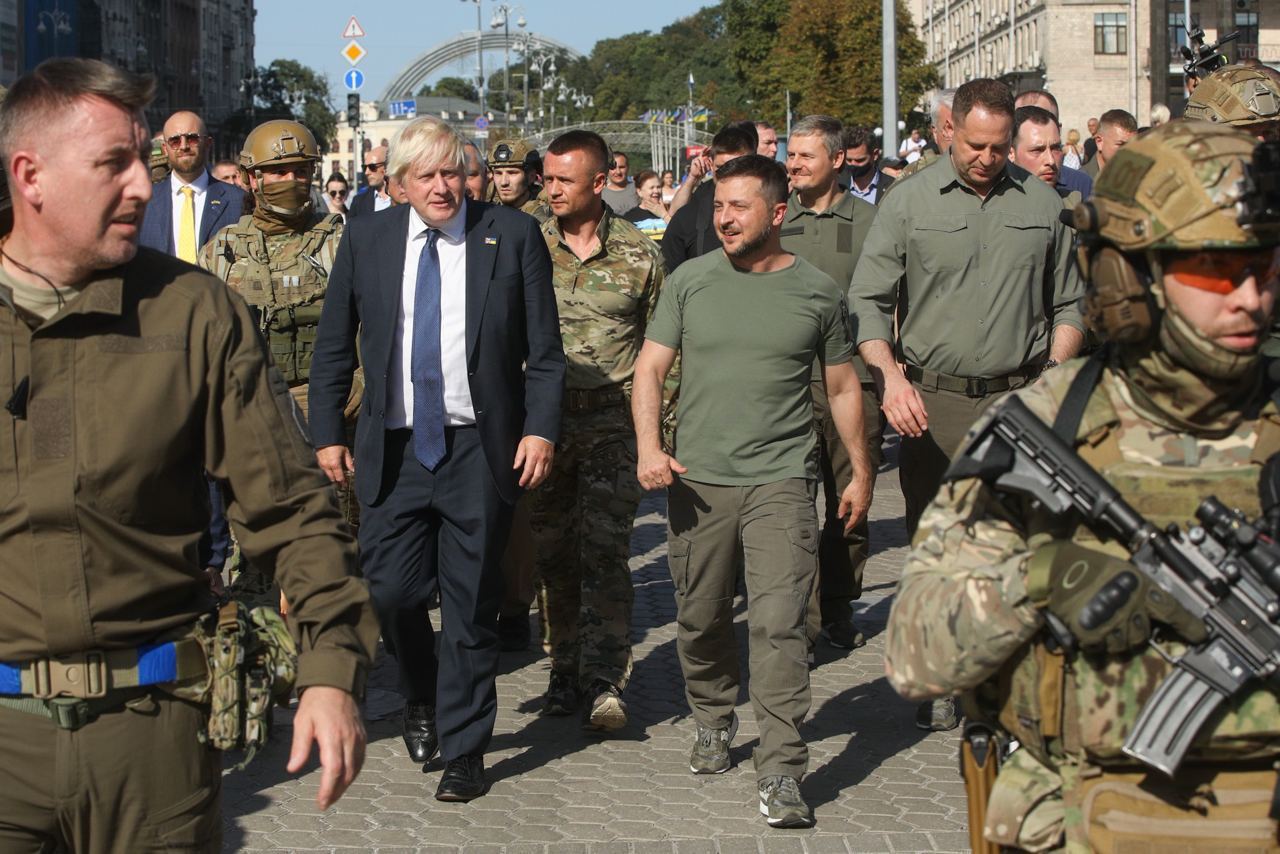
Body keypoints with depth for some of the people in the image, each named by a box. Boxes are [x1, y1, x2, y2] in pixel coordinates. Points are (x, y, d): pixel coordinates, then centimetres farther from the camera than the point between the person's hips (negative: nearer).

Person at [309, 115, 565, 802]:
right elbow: (333, 349, 10)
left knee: (470, 604, 4)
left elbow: (544, 349, 1)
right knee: (389, 589, -2)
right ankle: (422, 699, 29)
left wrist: (541, 429, -9)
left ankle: (463, 749, 17)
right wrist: (328, 433, 3)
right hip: (393, 448, 2)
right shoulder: (365, 239, 6)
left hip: (480, 450, -1)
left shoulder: (513, 236, 1)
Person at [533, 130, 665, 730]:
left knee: (606, 550, -10)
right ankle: (566, 670, 19)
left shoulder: (638, 254, 2)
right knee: (553, 552, 7)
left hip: (613, 420, -2)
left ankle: (606, 682, -10)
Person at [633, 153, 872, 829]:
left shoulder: (818, 291, 4)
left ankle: (781, 774, -7)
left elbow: (842, 386, 13)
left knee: (778, 623, -10)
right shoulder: (689, 282, 6)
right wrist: (648, 446, -10)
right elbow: (650, 368, 5)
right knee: (700, 620, 11)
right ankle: (713, 721, 36)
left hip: (780, 481, -2)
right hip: (697, 479, 2)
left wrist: (861, 472, 15)